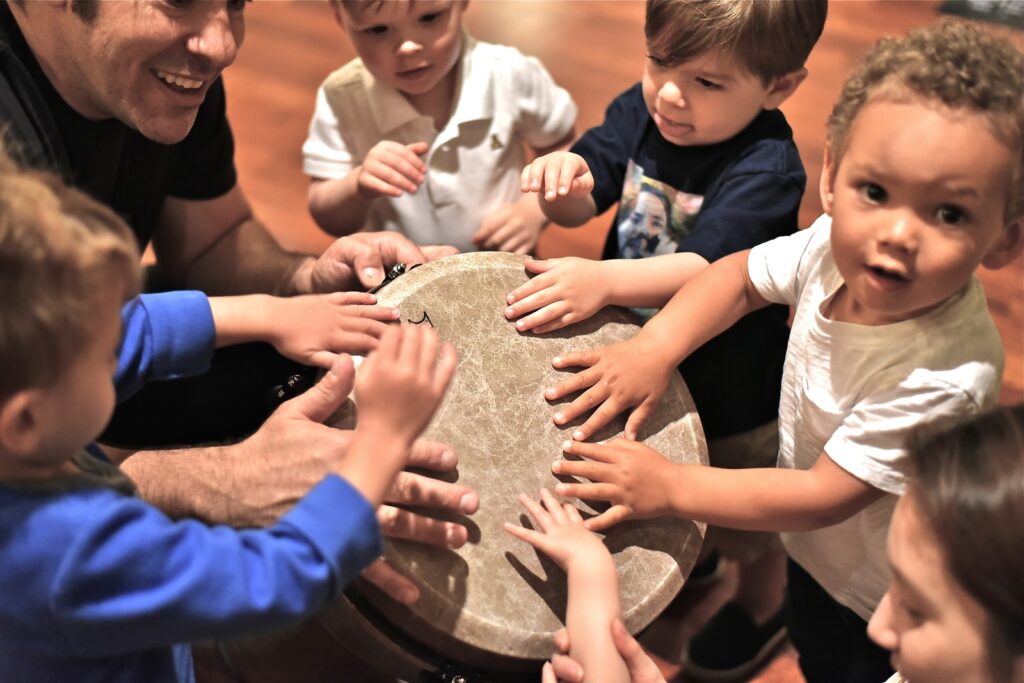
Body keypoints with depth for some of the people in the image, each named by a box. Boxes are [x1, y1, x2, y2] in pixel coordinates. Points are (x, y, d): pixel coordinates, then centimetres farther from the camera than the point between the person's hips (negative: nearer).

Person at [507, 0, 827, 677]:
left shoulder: (767, 166, -31)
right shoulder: (643, 107, -13)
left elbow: (707, 268, -43)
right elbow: (584, 201, -12)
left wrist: (603, 279, -57)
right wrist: (564, 176, -35)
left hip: (731, 388, -6)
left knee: (743, 524, 22)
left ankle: (762, 609, 53)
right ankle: (690, 557, 64)